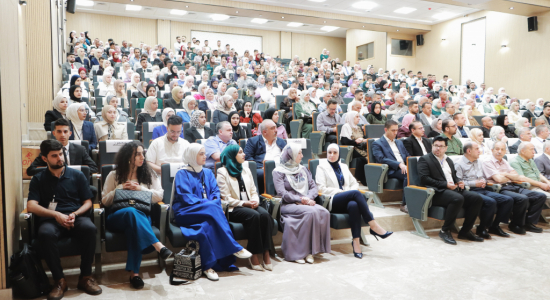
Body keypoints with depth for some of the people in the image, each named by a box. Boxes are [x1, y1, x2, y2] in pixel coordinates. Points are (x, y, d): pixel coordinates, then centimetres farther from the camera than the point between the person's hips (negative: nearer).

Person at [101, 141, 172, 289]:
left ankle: (134, 272, -39)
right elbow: (104, 201, 9)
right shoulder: (114, 175, 11)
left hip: (142, 215, 1)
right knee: (131, 212, -38)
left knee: (133, 225, -38)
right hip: (117, 217, 0)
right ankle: (158, 246, -47)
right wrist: (120, 188, -5)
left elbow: (159, 195, 4)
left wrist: (140, 188, -8)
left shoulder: (148, 173, 14)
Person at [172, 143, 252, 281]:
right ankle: (234, 248, -28)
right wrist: (208, 204, -19)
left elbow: (216, 191, 8)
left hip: (209, 212, 4)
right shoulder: (182, 174, 3)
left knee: (207, 226, -32)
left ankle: (208, 266, -28)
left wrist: (214, 202, -15)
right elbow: (185, 197, -10)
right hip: (186, 212, -4)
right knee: (213, 208, -32)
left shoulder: (208, 173, 20)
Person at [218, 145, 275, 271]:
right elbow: (225, 198, -7)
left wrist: (255, 201, -4)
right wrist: (243, 203, -17)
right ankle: (254, 254, -24)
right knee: (254, 215, -33)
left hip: (249, 205, 5)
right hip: (232, 209, -5)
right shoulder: (222, 172, 0)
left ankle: (266, 252, -24)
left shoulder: (245, 169, 20)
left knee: (265, 214, -27)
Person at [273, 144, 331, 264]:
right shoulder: (279, 171, 3)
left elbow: (314, 187, 14)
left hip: (306, 203, 5)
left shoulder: (303, 169, 22)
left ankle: (310, 250, -21)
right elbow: (282, 193, -9)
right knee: (311, 212, -34)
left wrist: (308, 198, -8)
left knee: (324, 212, -26)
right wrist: (301, 200, -17)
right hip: (289, 205, -5)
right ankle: (301, 251, -25)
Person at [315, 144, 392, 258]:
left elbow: (354, 183, 24)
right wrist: (341, 191, -9)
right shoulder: (322, 167, 10)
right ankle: (373, 226, -32)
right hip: (332, 202, -4)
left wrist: (350, 191, 0)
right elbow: (321, 189, -1)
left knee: (354, 205, -36)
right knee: (356, 193, -32)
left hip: (347, 200, 4)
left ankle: (356, 241, -39)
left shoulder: (344, 167, 26)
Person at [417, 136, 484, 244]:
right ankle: (445, 231, -19)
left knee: (477, 198, -14)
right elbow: (424, 179, -9)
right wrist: (445, 185, -16)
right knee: (458, 199, -35)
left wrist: (459, 182, 6)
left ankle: (465, 231, -4)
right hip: (438, 193, -7)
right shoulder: (424, 159, 3)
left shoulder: (449, 160, 27)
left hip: (454, 189, 8)